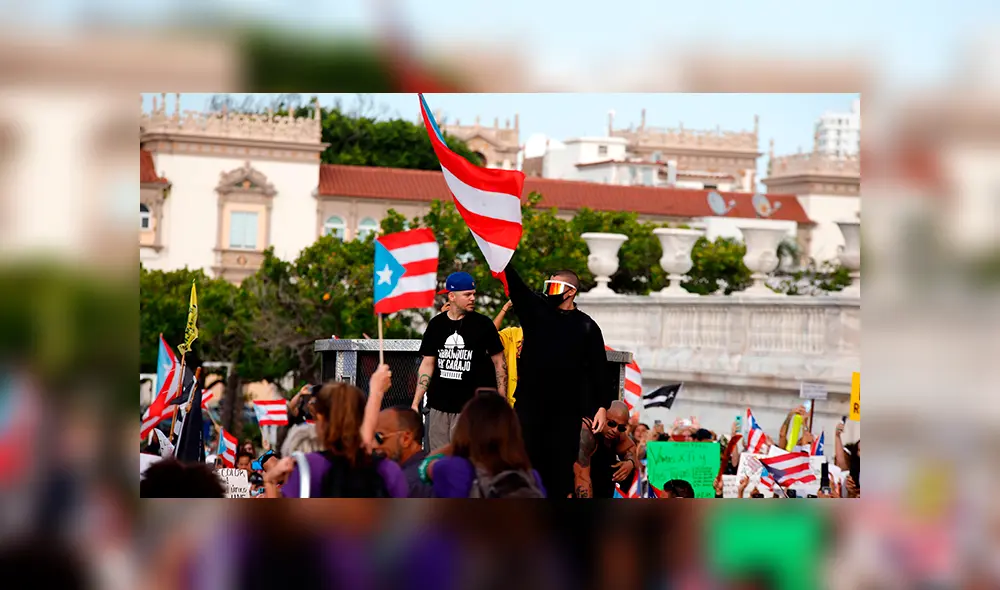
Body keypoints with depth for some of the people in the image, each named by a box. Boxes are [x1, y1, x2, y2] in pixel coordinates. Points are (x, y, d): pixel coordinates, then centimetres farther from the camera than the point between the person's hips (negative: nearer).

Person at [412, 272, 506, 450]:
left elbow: (499, 362, 4)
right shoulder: (436, 324, 7)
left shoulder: (482, 324, 0)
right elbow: (428, 364, 11)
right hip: (439, 406, 3)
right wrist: (416, 403, 5)